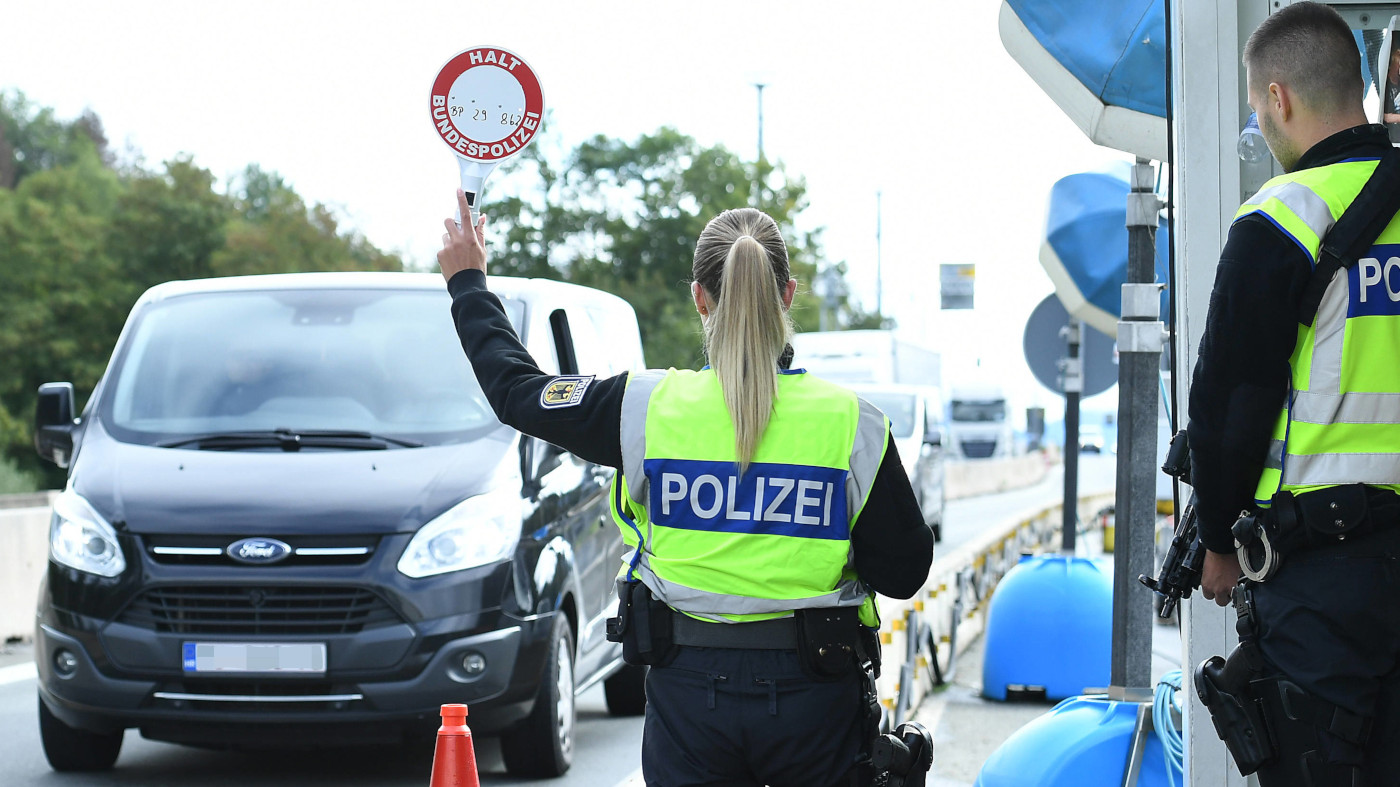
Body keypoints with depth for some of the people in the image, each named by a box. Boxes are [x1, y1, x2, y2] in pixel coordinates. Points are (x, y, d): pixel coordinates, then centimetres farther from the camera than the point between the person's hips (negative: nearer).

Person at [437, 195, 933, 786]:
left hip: (689, 690, 0)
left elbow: (514, 389, 8)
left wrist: (468, 284, 23)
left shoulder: (649, 406, -7)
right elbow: (904, 571, -4)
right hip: (813, 693, 0)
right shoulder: (849, 422, -9)